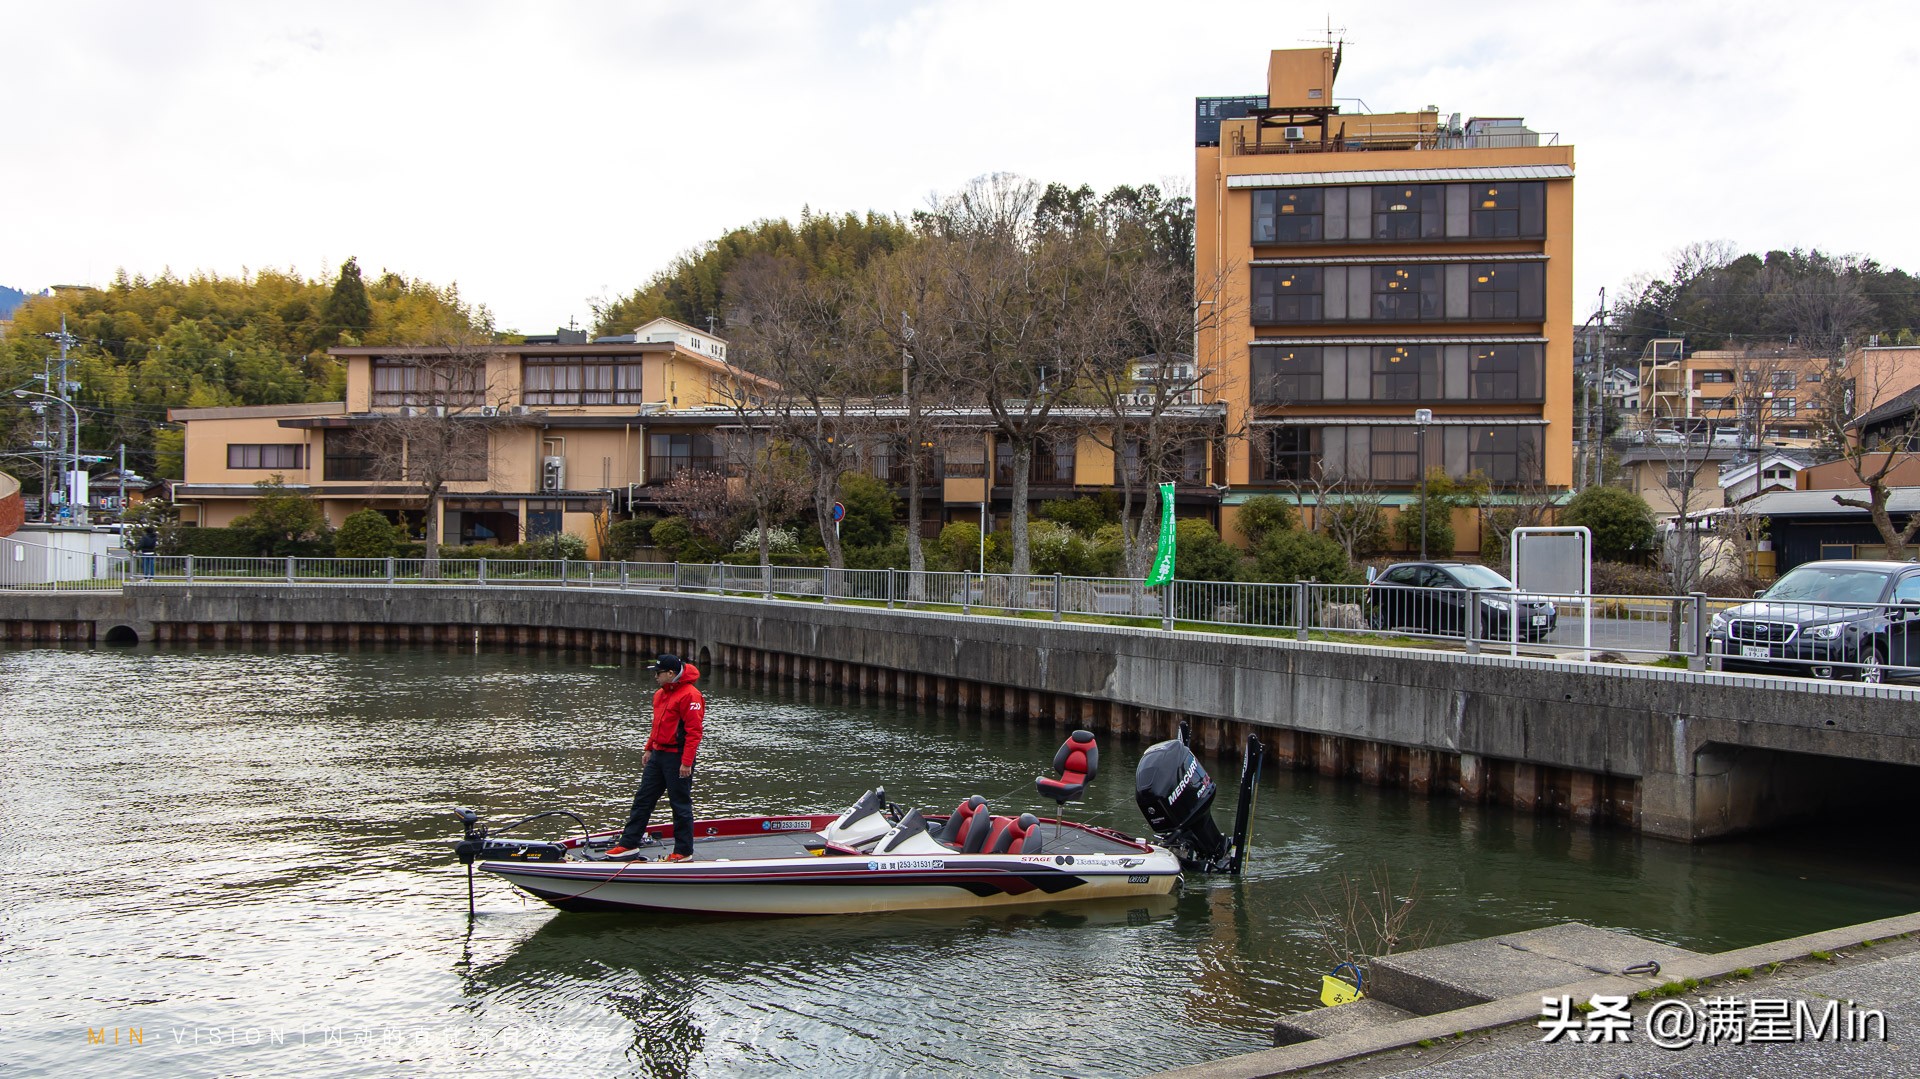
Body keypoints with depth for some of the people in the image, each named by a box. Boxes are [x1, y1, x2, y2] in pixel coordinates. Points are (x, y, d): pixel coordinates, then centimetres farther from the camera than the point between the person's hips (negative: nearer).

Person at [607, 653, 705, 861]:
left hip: (677, 757, -9)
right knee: (643, 799, 11)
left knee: (680, 805, 0)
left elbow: (694, 731, -20)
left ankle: (684, 851, 10)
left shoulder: (689, 695, -17)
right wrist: (649, 750, 22)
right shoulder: (660, 694, 14)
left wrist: (686, 762, -22)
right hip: (658, 755, 9)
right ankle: (629, 843, 18)